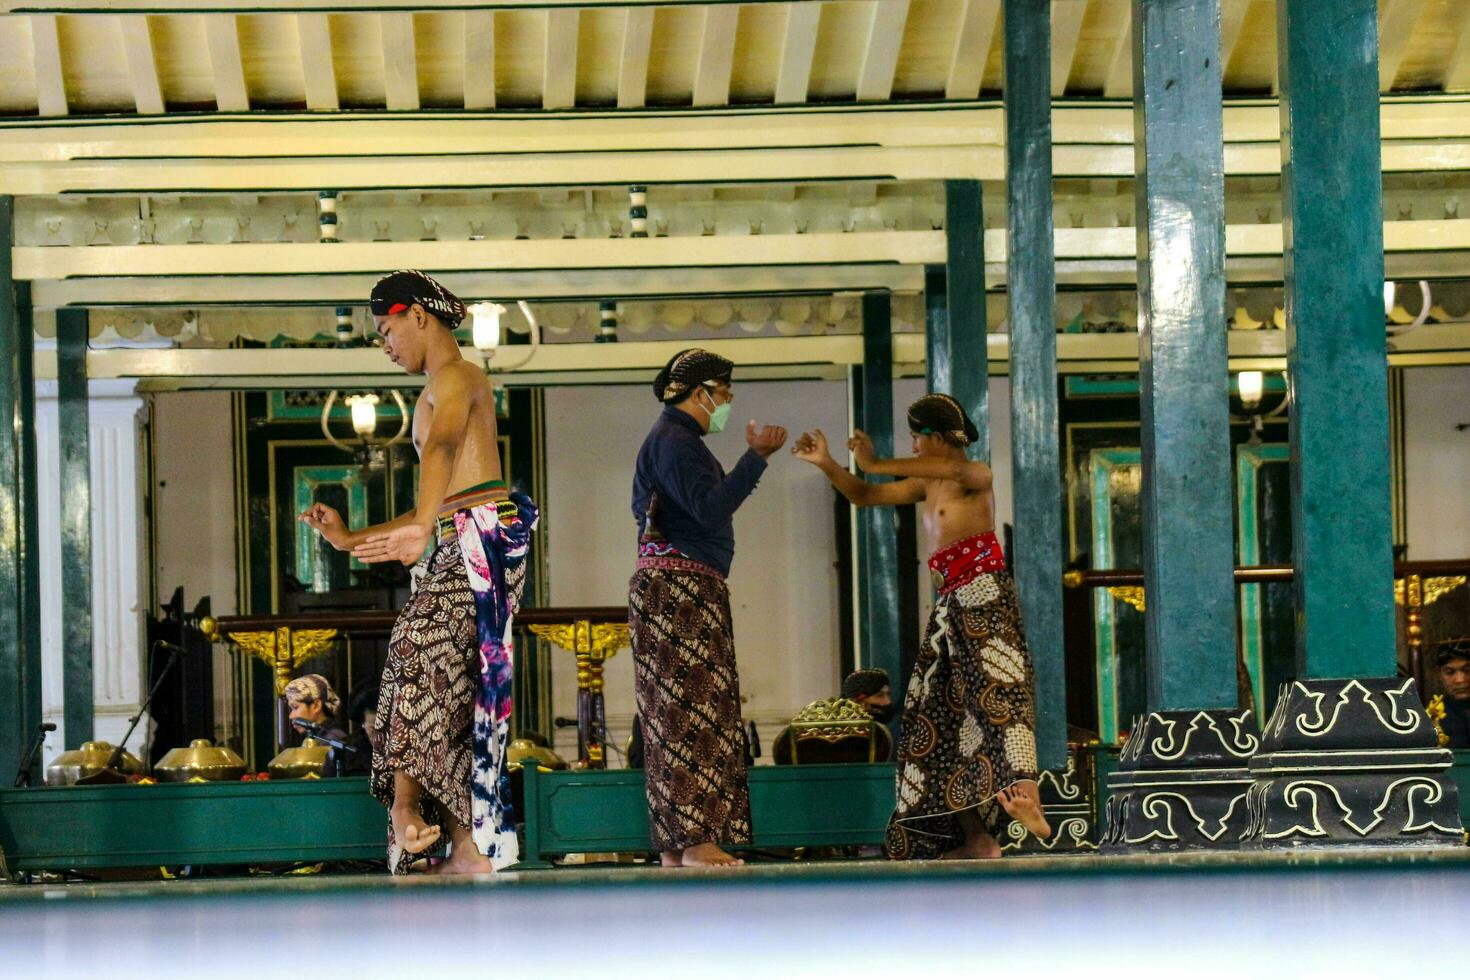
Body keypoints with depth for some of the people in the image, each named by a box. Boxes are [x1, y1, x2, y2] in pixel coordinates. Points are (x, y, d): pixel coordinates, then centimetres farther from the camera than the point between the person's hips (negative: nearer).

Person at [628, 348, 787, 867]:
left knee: (677, 717, 7)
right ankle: (695, 842, -16)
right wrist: (756, 456, -22)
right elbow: (711, 509, -22)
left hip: (691, 591, 11)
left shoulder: (679, 440, 23)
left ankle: (675, 845, 6)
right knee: (692, 711, -13)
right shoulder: (673, 441, -11)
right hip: (677, 587, -11)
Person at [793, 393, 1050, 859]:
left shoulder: (976, 475, -2)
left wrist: (876, 465, -25)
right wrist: (827, 464, 11)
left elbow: (953, 468, -26)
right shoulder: (928, 486, 22)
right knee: (943, 716, 2)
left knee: (997, 694, -26)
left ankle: (1027, 800, -42)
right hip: (951, 605, 9)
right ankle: (976, 840, -1)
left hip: (984, 596, -9)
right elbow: (864, 497, 26)